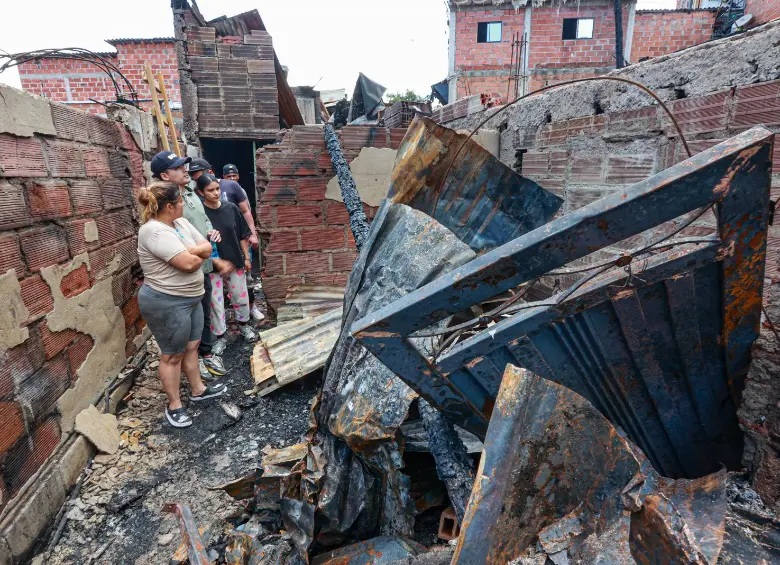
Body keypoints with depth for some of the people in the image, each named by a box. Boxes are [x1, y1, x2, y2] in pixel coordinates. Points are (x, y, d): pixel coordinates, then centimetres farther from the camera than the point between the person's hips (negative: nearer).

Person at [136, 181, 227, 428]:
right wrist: (199, 254, -7)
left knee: (192, 345, 20)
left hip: (190, 298, 9)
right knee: (173, 355, 6)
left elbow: (207, 247, 3)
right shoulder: (154, 231, -23)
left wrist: (189, 251, -16)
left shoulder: (181, 223, 5)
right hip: (166, 303, -9)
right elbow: (189, 264, -29)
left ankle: (198, 390, 38)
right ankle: (174, 405, 23)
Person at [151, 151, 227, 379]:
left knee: (205, 314, 20)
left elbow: (204, 218, 21)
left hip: (203, 267, 8)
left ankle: (207, 353, 37)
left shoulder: (191, 193, 8)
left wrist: (211, 231, 2)